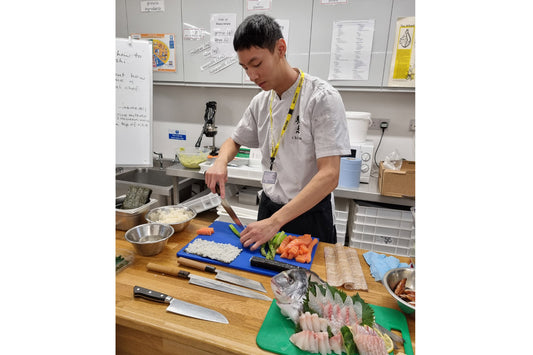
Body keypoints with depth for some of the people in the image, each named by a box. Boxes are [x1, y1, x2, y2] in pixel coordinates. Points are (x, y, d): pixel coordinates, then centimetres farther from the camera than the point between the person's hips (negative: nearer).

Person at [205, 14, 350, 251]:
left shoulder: (322, 98, -19)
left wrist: (275, 222, -29)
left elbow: (329, 176, -25)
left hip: (309, 215, -5)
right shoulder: (260, 102, 1)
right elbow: (234, 140, 16)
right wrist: (221, 162, -8)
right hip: (268, 208, 6)